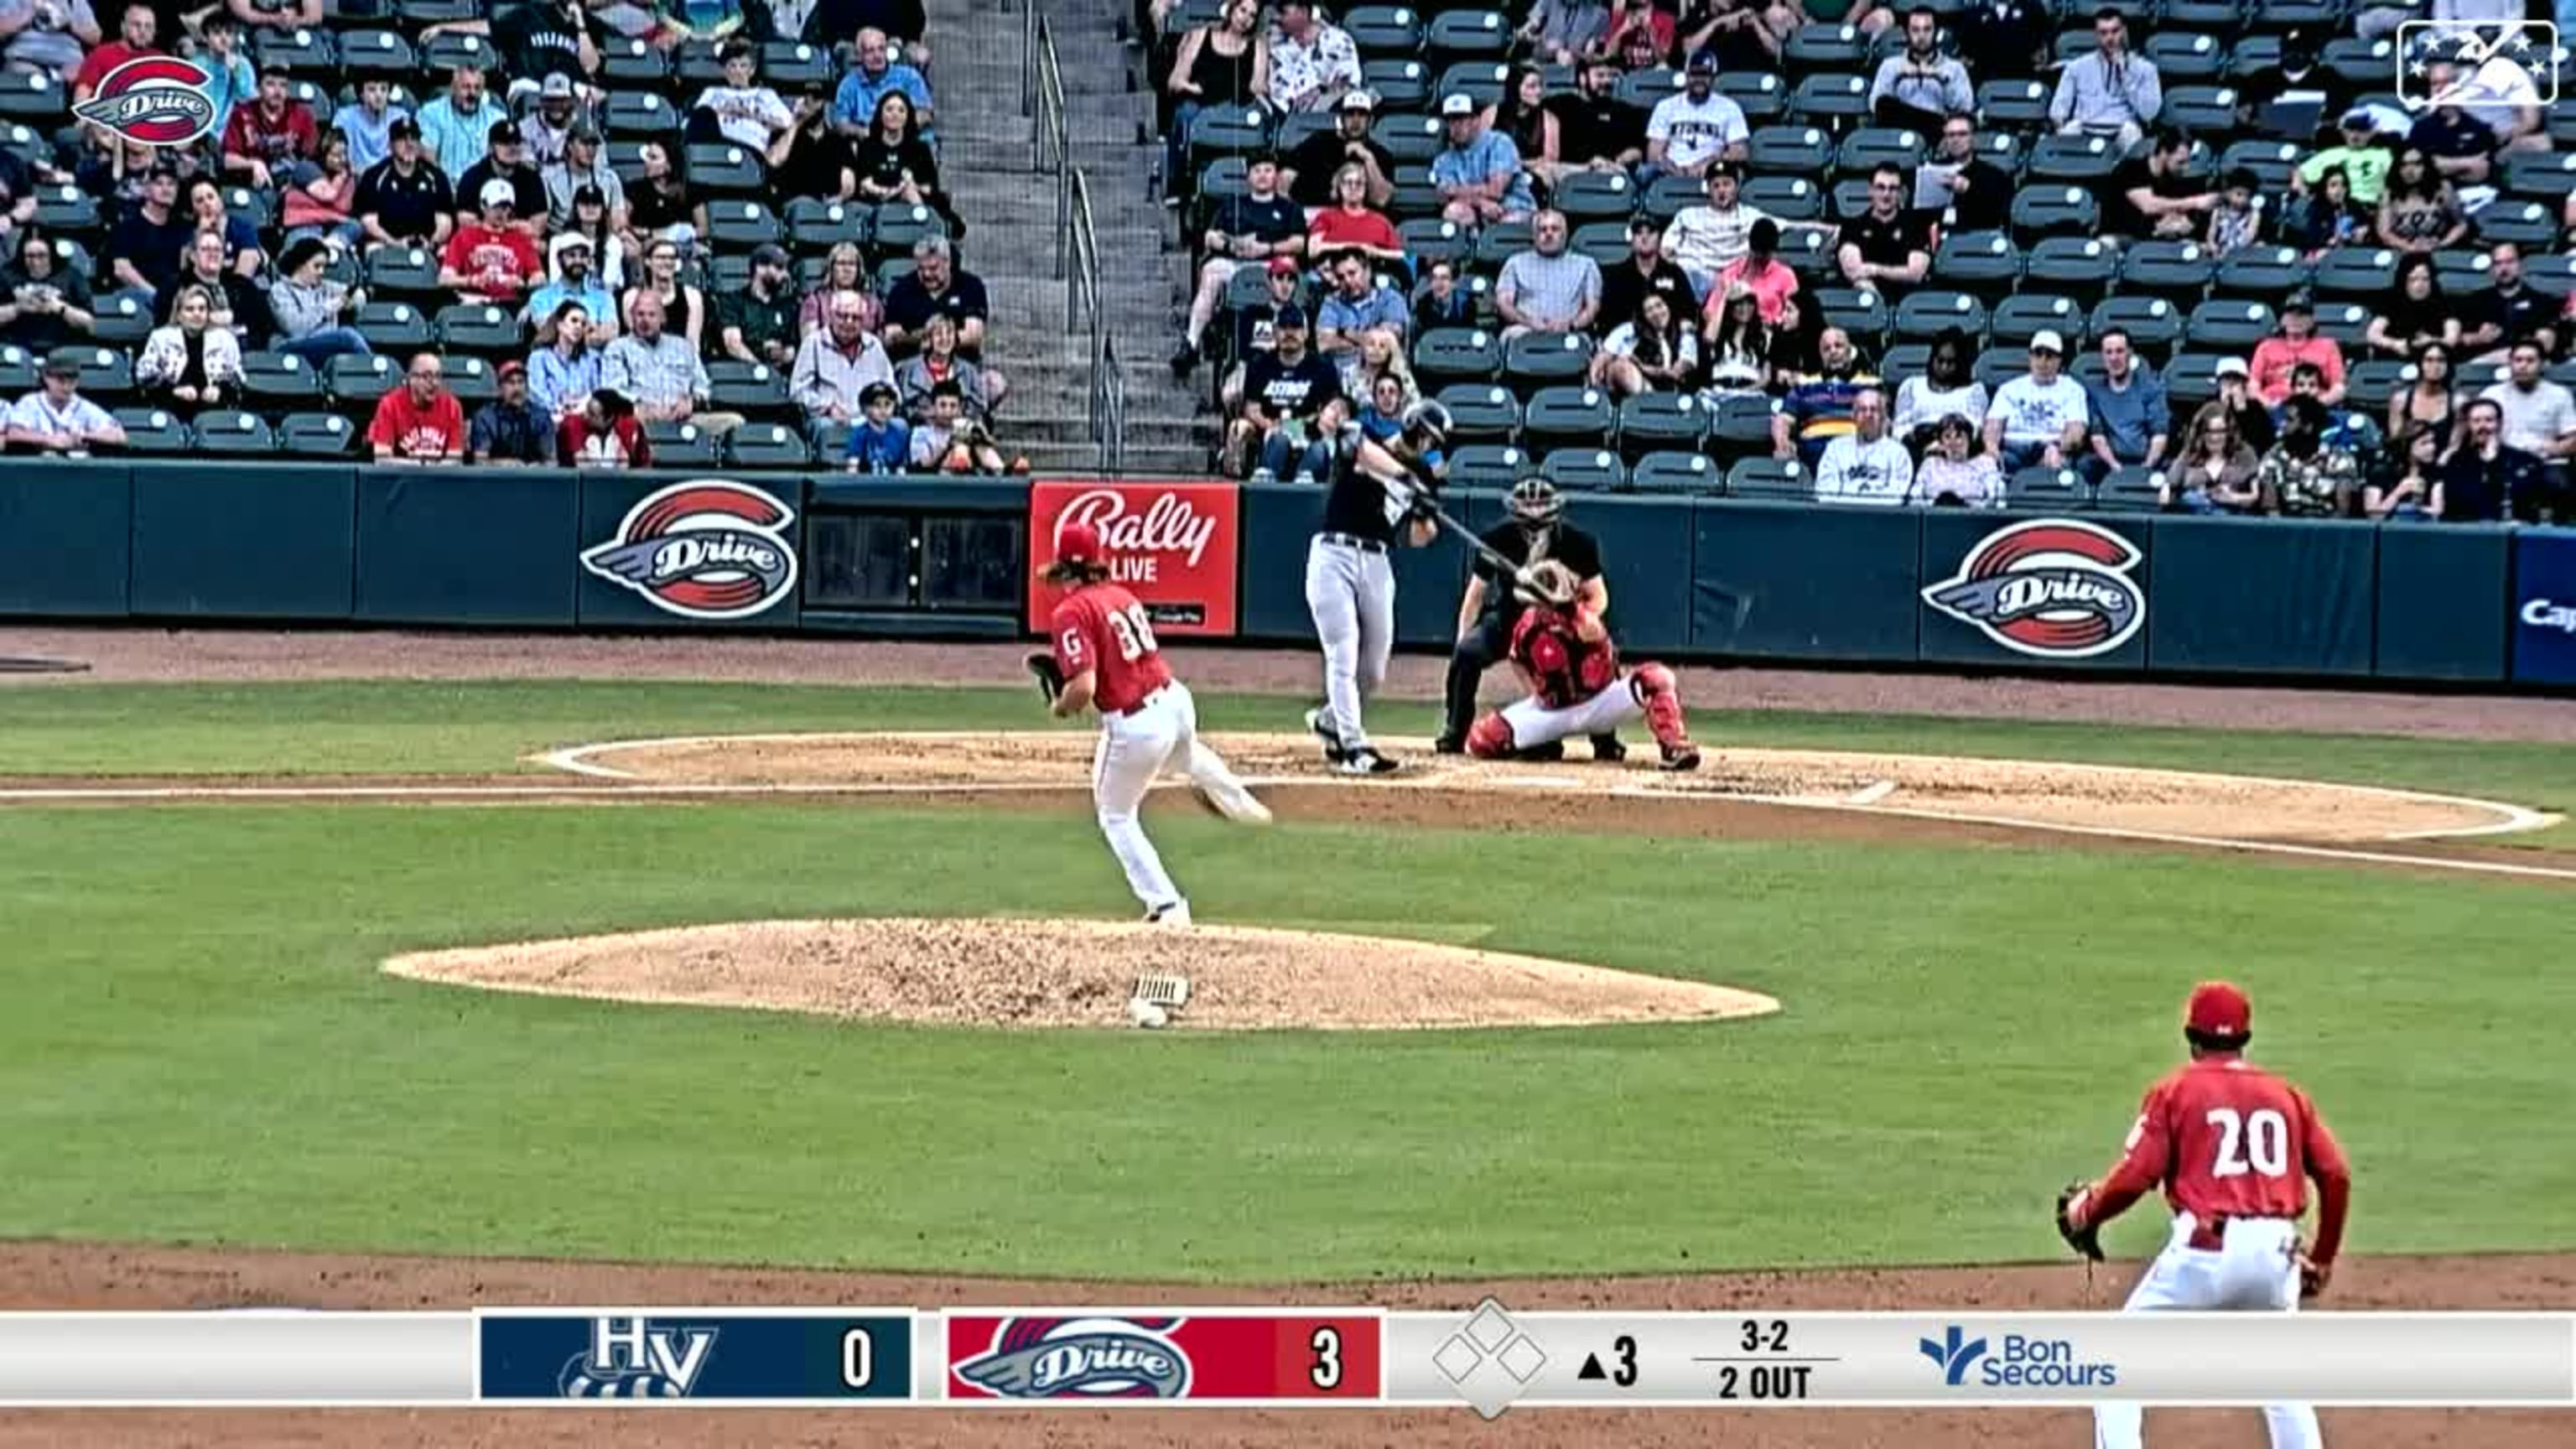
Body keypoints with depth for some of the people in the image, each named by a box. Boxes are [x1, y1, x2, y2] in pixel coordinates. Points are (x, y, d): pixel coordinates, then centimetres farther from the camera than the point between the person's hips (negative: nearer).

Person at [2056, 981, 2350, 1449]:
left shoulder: (2176, 1090, 4)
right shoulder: (2285, 1094, 15)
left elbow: (2134, 1177, -5)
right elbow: (2336, 1175, 8)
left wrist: (2085, 1212, 14)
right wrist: (2322, 1257, 19)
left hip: (2204, 1249, -4)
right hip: (2277, 1252, 4)